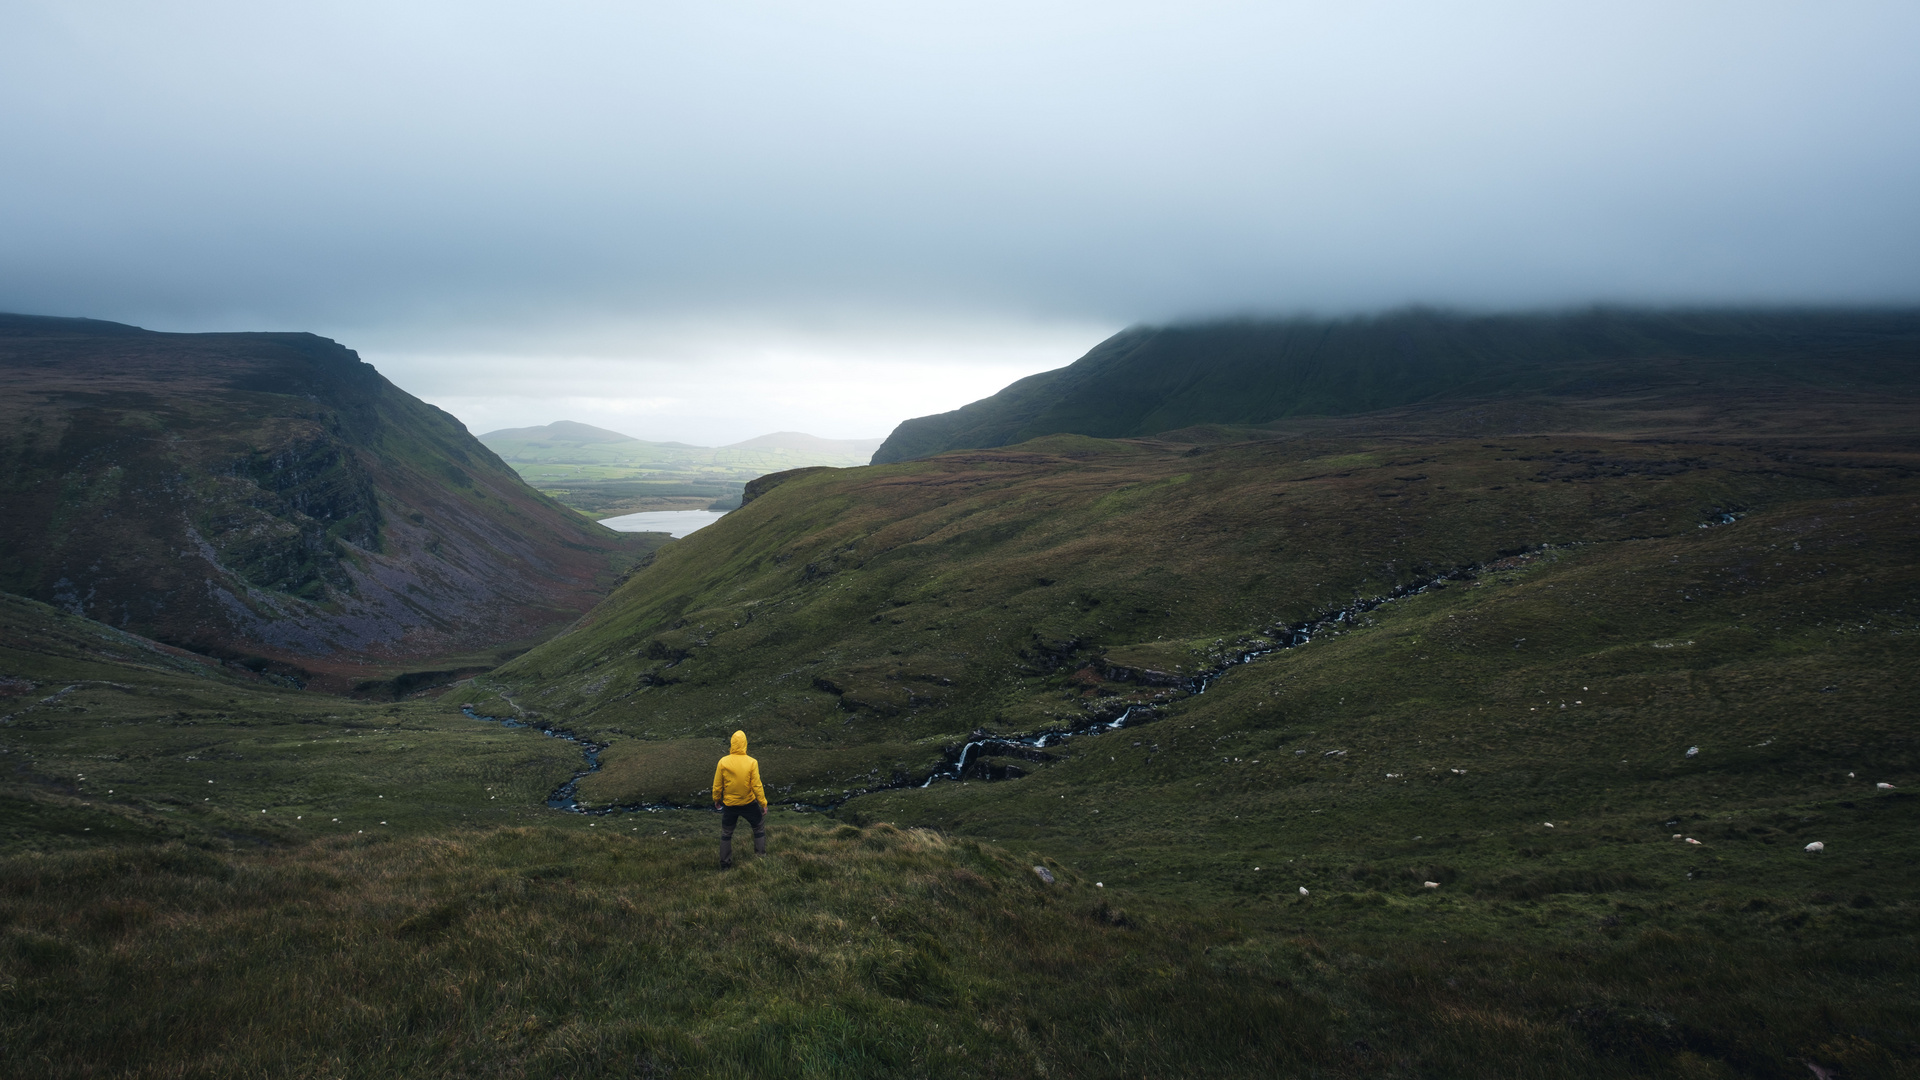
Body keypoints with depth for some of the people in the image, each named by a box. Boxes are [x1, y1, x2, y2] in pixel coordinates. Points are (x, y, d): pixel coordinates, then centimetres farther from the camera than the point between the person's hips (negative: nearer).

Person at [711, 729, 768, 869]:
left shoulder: (723, 762, -11)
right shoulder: (752, 763, -16)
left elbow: (717, 785, -3)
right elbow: (757, 786, -13)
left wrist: (716, 799, 14)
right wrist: (763, 803, -3)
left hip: (729, 804, 1)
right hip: (749, 803, -1)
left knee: (726, 833, 17)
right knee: (759, 828, 20)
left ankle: (725, 864, 20)